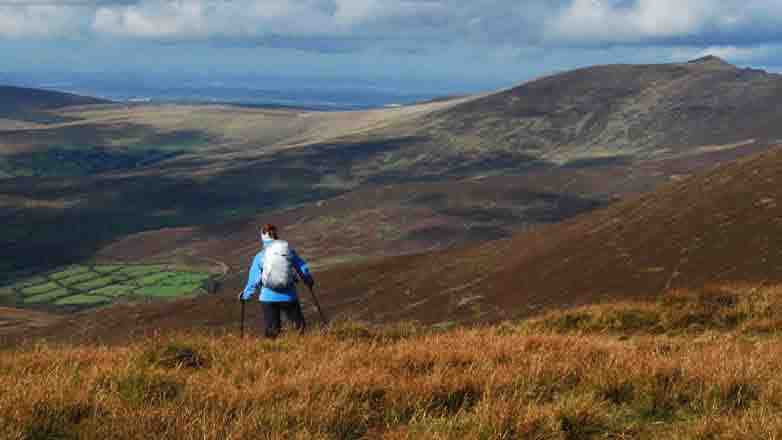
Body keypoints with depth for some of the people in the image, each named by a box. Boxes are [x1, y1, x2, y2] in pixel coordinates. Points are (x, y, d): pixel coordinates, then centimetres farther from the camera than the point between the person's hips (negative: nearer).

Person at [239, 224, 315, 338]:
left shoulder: (260, 257, -3)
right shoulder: (289, 251, -1)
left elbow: (254, 281, -1)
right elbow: (303, 269, 5)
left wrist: (245, 295, 15)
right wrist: (309, 281, 25)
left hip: (269, 298, 0)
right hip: (289, 297, 0)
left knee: (271, 331, 8)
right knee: (299, 325, 12)